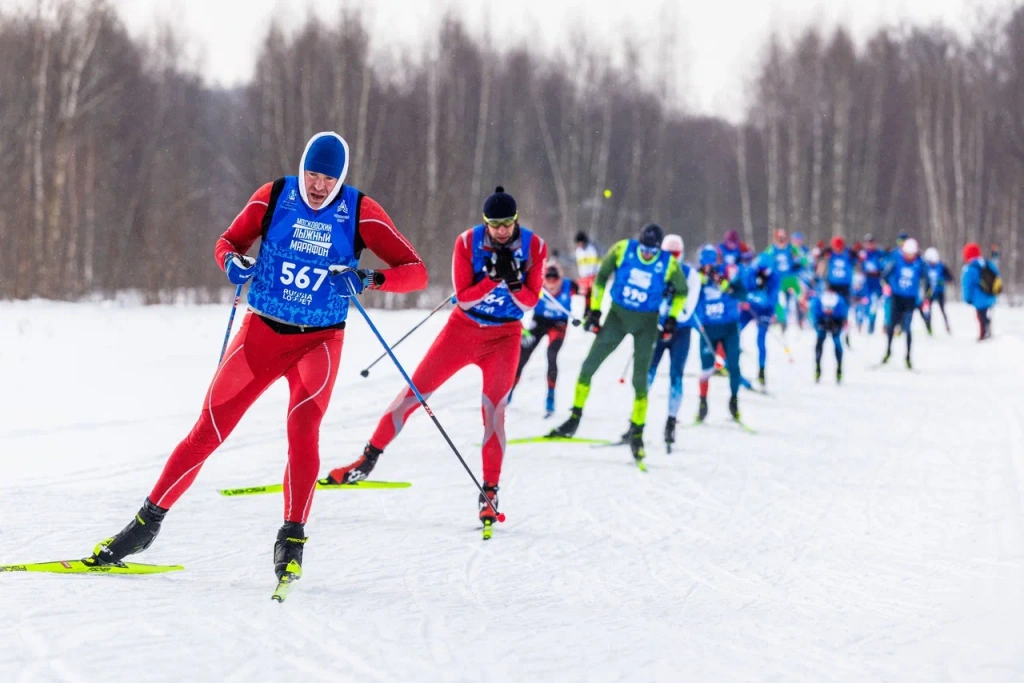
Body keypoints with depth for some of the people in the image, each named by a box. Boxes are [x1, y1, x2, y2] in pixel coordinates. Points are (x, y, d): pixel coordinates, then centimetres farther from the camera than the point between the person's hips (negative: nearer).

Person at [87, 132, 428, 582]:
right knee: (208, 431, -1)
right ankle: (148, 522, 11)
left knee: (302, 430, -25)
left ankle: (292, 540, -17)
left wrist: (369, 279, -28)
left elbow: (416, 271, -10)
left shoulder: (360, 212, -9)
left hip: (319, 341, -1)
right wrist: (233, 262, -17)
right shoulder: (274, 197, -5)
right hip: (262, 330, 1)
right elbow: (227, 242, 7)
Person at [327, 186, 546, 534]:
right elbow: (464, 298, -15)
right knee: (412, 393, 1)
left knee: (493, 410, -17)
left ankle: (490, 492, -10)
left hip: (503, 337, -1)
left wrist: (513, 281, -30)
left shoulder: (534, 246, -12)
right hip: (462, 328, 1)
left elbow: (529, 302, -9)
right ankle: (368, 460, 15)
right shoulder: (468, 242, -14)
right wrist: (493, 278, -31)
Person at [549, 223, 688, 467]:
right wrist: (594, 310, -1)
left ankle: (637, 433, 7)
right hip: (618, 316, 1)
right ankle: (574, 419, 12)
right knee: (588, 367, -2)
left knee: (640, 380, -5)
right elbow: (602, 276, 0)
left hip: (646, 324, -1)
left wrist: (672, 318, -3)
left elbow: (681, 291, 5)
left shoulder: (669, 264, -15)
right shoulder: (622, 250, -15)